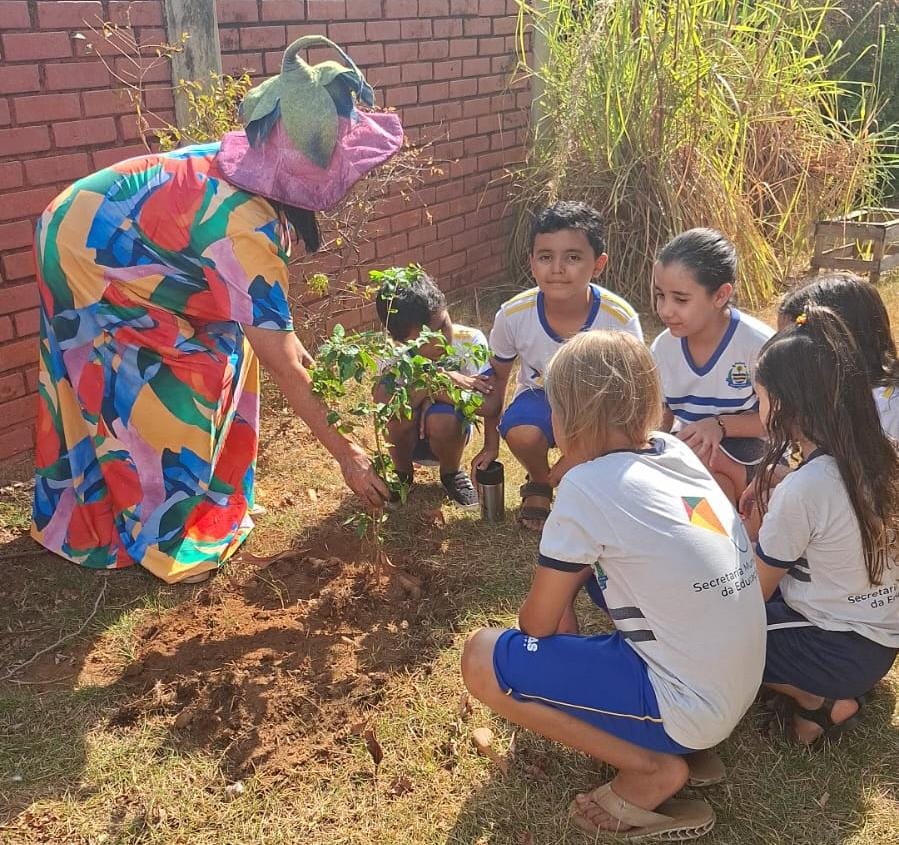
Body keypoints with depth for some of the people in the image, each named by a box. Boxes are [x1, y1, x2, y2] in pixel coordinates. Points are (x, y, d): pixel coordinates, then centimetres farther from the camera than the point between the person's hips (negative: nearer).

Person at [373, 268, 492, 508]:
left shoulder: (471, 341, -21)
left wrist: (433, 396, -31)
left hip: (450, 433, 0)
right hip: (407, 436, 0)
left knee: (441, 419, -36)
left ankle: (451, 473, 1)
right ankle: (403, 474, -1)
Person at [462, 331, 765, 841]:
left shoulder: (587, 486, -19)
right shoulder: (675, 450, 1)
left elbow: (538, 624, -7)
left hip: (689, 709, -8)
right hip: (737, 687, 8)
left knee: (483, 660, -8)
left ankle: (653, 770, -2)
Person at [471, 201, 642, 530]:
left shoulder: (621, 320, -27)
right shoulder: (513, 315, -23)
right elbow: (496, 378, -3)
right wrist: (490, 444, 5)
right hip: (541, 396, 1)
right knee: (520, 432, -32)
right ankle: (539, 484, 5)